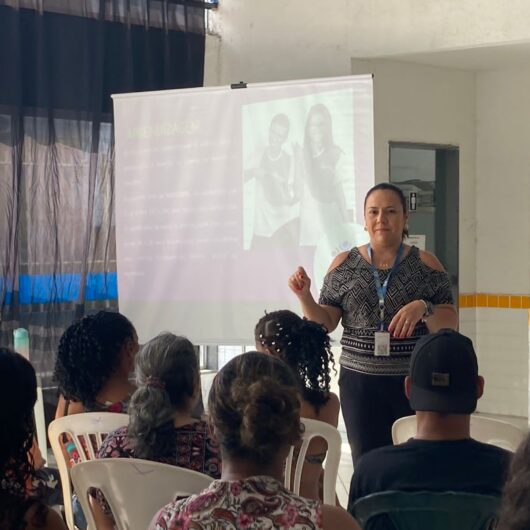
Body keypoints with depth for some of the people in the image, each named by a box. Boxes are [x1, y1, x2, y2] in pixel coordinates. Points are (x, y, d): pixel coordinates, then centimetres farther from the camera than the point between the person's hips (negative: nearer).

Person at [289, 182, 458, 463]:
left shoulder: (425, 264, 1)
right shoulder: (344, 265, 5)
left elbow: (450, 325, -2)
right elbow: (324, 323, 4)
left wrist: (424, 308, -21)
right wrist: (305, 296, -13)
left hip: (414, 383, -1)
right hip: (360, 381, 1)